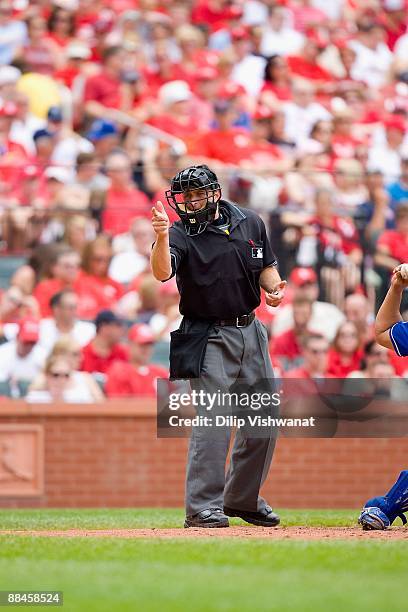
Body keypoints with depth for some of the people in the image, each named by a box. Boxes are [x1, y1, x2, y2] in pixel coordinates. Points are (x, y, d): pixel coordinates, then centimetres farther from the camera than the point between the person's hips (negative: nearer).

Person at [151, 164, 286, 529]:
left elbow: (266, 265, 18)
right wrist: (162, 236, -44)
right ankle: (202, 507, -12)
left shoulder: (250, 223, 6)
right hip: (209, 338, -6)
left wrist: (273, 286, -3)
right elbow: (163, 272, -27)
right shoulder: (181, 234, -9)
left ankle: (243, 498, 25)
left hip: (251, 331, 6)